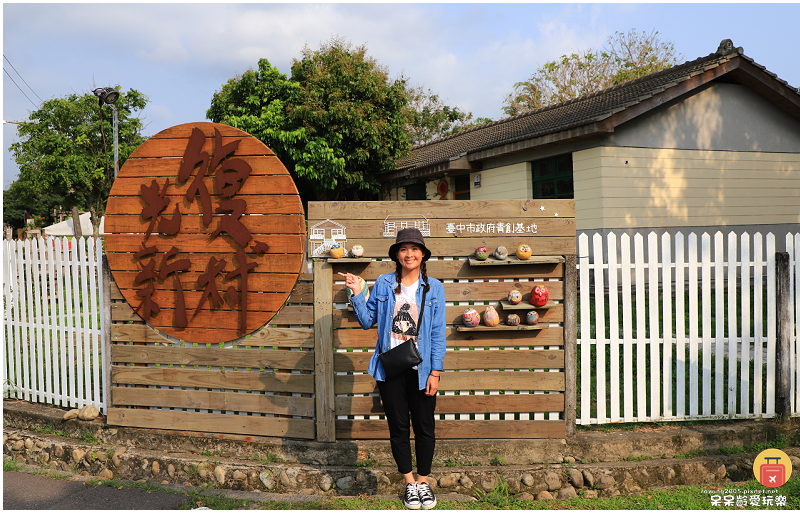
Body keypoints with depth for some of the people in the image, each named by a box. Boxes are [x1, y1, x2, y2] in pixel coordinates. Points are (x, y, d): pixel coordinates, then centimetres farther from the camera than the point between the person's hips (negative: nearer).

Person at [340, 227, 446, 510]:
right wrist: (357, 294, -6)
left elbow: (437, 333, -1)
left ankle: (424, 481, 25)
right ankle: (409, 482, 24)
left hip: (421, 369, -1)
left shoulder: (434, 287, 0)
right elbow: (367, 321, 7)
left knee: (424, 426, 8)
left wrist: (435, 371, -6)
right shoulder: (383, 284, 2)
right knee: (398, 426, 9)